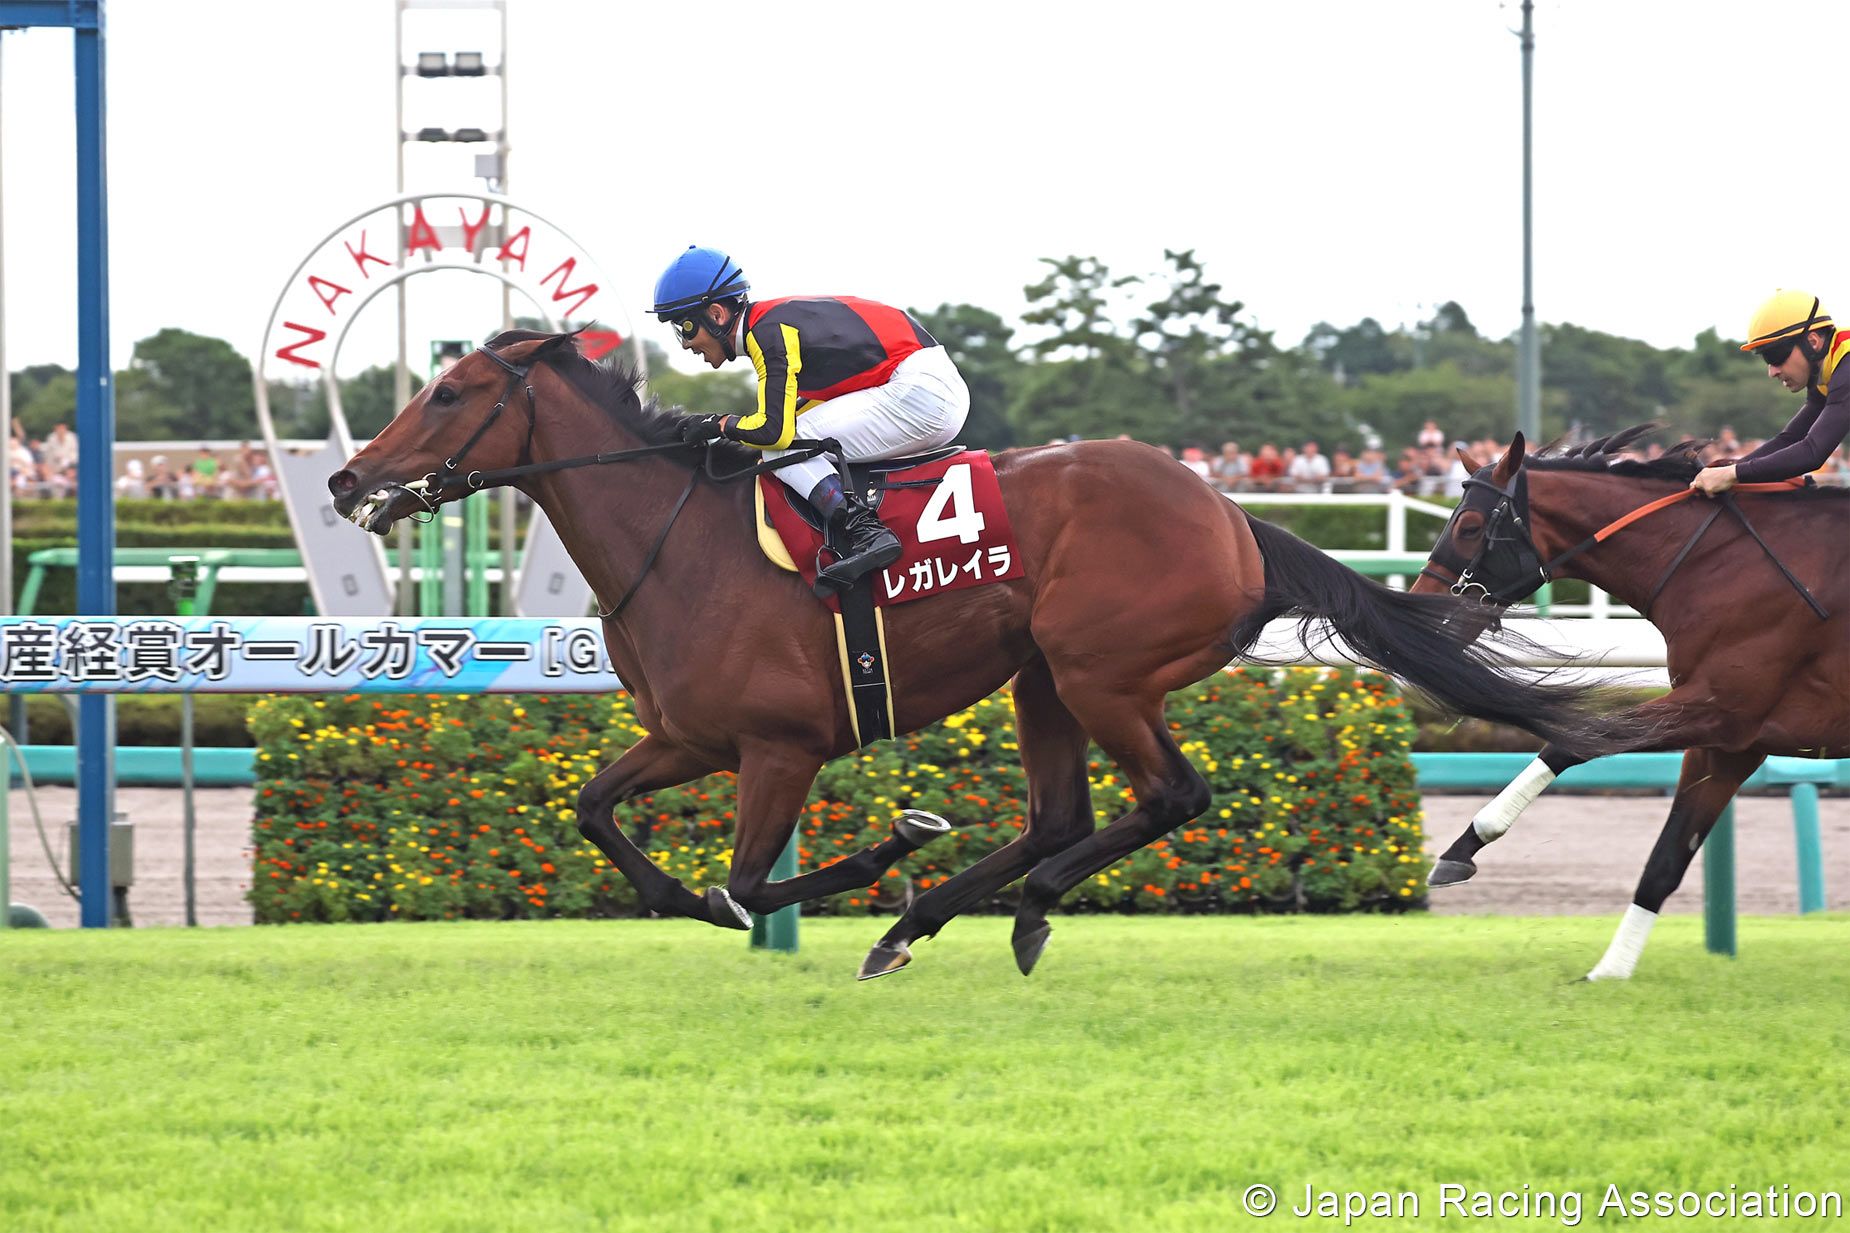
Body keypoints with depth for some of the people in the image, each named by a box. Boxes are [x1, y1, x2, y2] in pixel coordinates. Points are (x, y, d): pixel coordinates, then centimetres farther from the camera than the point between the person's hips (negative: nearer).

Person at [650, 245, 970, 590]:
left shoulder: (767, 333, -13)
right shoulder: (778, 319, 16)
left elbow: (774, 430, -21)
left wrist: (719, 425, -4)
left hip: (920, 390, -10)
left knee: (782, 447, -11)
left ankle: (864, 532, -22)